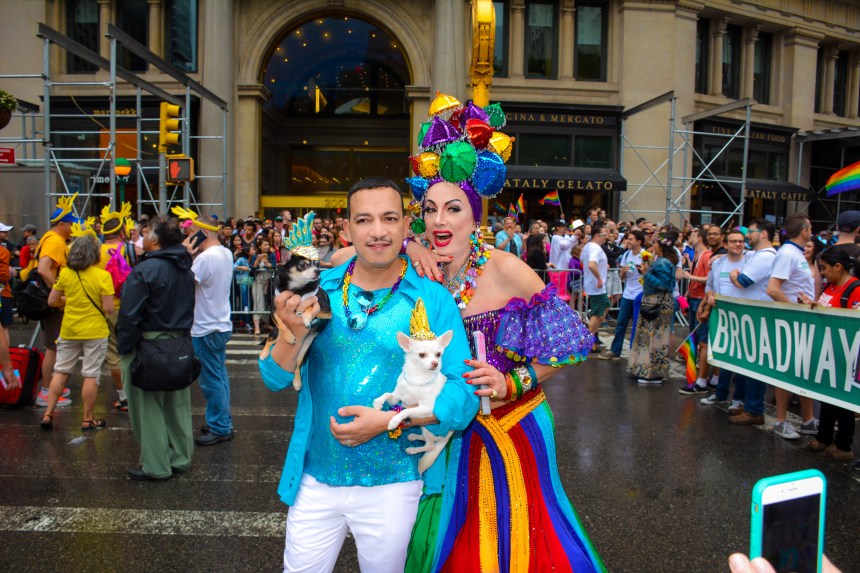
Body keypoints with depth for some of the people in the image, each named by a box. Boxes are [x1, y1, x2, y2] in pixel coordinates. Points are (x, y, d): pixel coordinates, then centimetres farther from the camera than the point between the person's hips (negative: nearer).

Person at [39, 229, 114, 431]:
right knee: (91, 375, 4)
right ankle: (88, 419, 12)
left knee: (60, 372, 16)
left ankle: (48, 414, 19)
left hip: (69, 331, 4)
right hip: (95, 332, -4)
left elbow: (52, 301, 5)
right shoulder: (102, 276, -14)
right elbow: (108, 308, -16)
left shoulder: (65, 273, -2)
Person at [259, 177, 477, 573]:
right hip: (314, 480, 2)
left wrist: (389, 420, -23)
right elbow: (276, 379, 0)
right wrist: (294, 332, -20)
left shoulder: (433, 300, -10)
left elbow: (463, 393, -12)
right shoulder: (318, 291, -2)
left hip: (391, 485, -2)